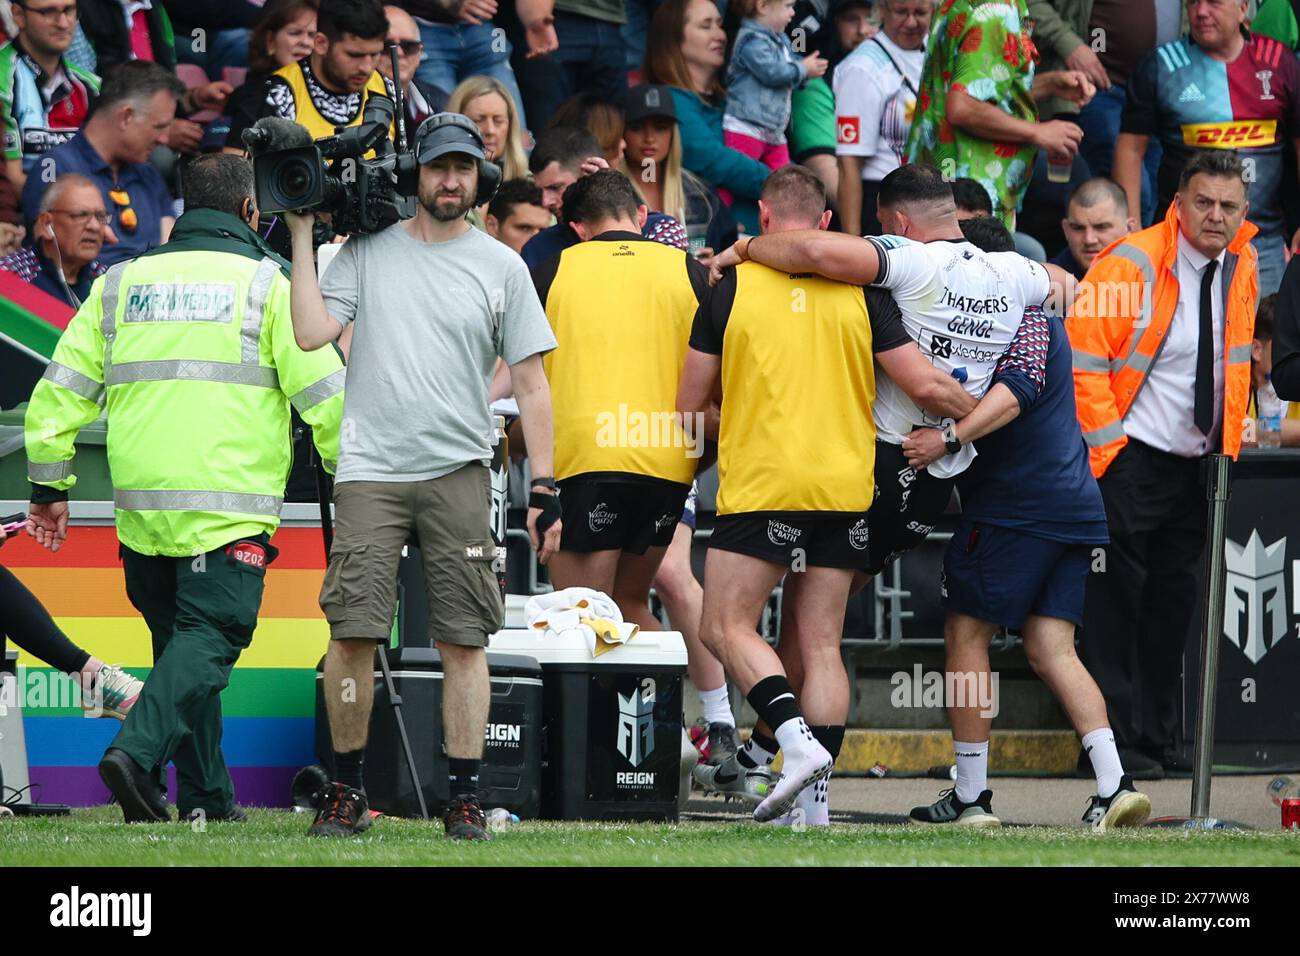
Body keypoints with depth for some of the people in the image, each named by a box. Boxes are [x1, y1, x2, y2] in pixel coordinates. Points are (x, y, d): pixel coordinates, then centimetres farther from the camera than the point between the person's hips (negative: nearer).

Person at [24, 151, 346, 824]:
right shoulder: (266, 284, 0)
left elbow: (61, 391, 12)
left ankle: (207, 796, 14)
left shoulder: (119, 284, 13)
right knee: (208, 637, -8)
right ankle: (138, 749, -29)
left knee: (181, 637, 14)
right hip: (229, 511, -5)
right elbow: (325, 394, -2)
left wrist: (49, 486, 19)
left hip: (140, 509, 5)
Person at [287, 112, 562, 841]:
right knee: (352, 633, -4)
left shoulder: (501, 267, 7)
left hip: (458, 475, 0)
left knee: (464, 640, -2)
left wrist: (544, 489, 2)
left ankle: (465, 797, 3)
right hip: (370, 472, 0)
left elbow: (530, 381, 7)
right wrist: (303, 234, -3)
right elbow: (312, 332, -6)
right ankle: (348, 790, 8)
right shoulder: (367, 253, 7)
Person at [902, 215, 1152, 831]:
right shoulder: (1033, 313, 23)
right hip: (1074, 506, 9)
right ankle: (1114, 786, -11)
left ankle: (971, 796, 3)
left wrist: (950, 438, -32)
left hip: (1014, 504, -9)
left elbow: (1018, 388, -24)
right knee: (1051, 650, 4)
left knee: (966, 634, 2)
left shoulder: (1026, 313, -8)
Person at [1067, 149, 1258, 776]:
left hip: (1196, 461, 7)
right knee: (1117, 600, -5)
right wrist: (1107, 446, -18)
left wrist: (1229, 441, 17)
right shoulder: (1130, 266, -15)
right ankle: (1116, 742, -3)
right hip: (1131, 462, -7)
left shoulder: (1240, 266, 5)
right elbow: (1082, 358, -16)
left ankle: (1158, 740, 20)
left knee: (1173, 601, 12)